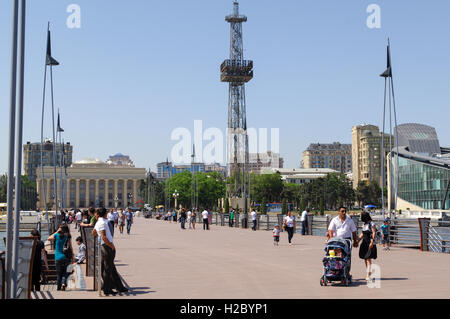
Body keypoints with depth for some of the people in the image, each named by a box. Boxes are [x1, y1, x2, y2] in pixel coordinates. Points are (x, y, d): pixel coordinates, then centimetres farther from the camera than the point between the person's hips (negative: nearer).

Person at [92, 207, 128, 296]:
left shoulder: (98, 222, 13)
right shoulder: (102, 222, -16)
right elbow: (103, 237, -23)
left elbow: (93, 233, 28)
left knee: (112, 268, 13)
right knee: (108, 269, -1)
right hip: (108, 247, -10)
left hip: (105, 247, 10)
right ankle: (107, 289, 7)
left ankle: (119, 287, 21)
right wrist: (111, 246, -16)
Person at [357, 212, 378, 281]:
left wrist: (372, 242, -22)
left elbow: (374, 233, -13)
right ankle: (368, 274, 15)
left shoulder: (371, 223, -7)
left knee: (368, 259, -11)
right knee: (365, 259, 8)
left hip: (370, 244, -8)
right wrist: (357, 241, 16)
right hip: (364, 243, 8)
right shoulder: (364, 224, 17)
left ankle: (368, 275, -14)